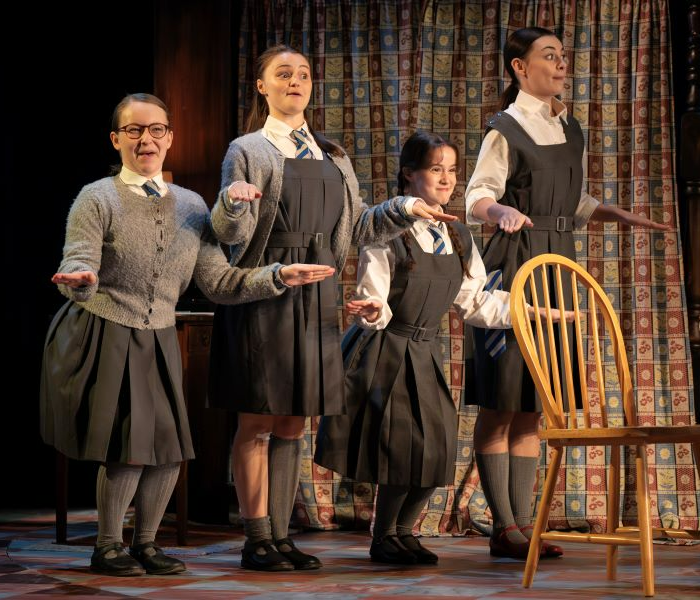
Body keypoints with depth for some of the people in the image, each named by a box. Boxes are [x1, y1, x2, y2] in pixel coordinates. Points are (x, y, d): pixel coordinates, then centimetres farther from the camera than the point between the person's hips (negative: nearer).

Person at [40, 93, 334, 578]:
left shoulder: (191, 206, 6)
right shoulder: (98, 199, -7)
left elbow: (220, 282, 3)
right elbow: (78, 269, -17)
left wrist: (279, 275, -9)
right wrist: (81, 281, -41)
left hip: (160, 340, 5)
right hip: (103, 336, -4)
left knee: (169, 448, 1)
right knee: (128, 447, -8)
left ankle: (146, 543, 21)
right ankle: (108, 548, 12)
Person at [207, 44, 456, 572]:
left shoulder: (332, 157, 16)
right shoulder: (248, 151, 0)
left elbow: (357, 227, 16)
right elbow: (231, 235, -8)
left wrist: (404, 210, 5)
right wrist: (232, 202, -28)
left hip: (315, 299, 5)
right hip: (262, 295, -5)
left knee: (293, 424, 8)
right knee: (257, 422, -2)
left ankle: (282, 534, 14)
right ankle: (257, 540, 4)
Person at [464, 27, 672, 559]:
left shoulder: (571, 130, 16)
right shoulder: (506, 129, -5)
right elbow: (477, 198, -13)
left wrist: (623, 216, 16)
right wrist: (505, 210, -32)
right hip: (514, 263, -7)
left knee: (532, 405, 8)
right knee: (501, 401, -4)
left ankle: (522, 522, 11)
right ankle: (504, 527, -2)